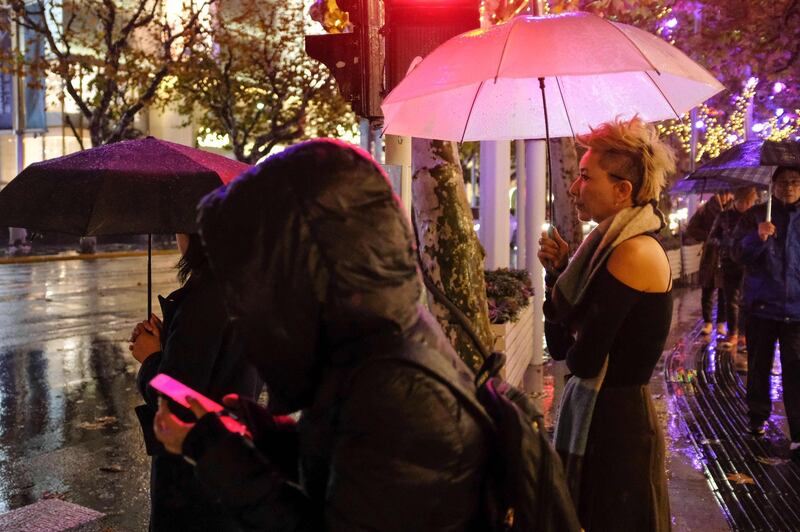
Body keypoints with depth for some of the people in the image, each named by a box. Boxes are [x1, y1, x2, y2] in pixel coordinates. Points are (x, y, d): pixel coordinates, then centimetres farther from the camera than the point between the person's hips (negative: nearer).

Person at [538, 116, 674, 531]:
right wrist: (558, 270, -3)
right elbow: (560, 343, 7)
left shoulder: (635, 252, -21)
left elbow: (582, 360, -23)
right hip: (596, 414, 9)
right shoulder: (610, 242, 6)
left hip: (616, 422, -9)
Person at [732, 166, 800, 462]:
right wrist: (758, 237, -26)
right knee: (758, 366, 13)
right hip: (761, 305, 0)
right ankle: (757, 416, 30)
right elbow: (739, 253, -7)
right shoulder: (756, 216, 2)